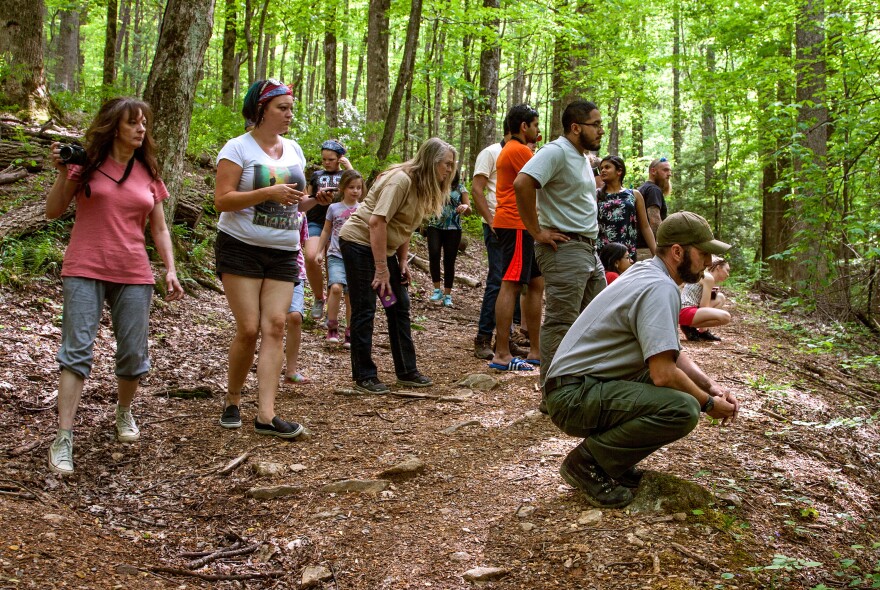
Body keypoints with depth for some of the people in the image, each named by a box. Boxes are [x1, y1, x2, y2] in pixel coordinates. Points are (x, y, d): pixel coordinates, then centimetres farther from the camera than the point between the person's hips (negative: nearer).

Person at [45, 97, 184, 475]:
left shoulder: (148, 173, 10)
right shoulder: (87, 164, 1)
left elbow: (159, 230, 14)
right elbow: (53, 212, 2)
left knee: (134, 354, 3)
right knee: (77, 351, -9)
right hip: (85, 272, -3)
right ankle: (63, 440, -8)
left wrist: (170, 270, 4)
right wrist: (63, 173, -10)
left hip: (133, 275, 3)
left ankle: (124, 412, 31)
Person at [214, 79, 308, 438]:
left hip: (283, 253, 5)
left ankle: (266, 415, -9)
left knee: (275, 327, -6)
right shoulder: (238, 148, -4)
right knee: (249, 329, -8)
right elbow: (222, 200, -12)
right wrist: (269, 194, -22)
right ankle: (232, 401, 14)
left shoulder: (294, 149, 14)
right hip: (241, 249, -5)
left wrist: (301, 199, 3)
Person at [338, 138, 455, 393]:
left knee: (399, 307, 10)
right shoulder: (400, 180, -23)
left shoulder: (423, 187, 6)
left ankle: (406, 371, 18)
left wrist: (403, 261, 4)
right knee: (364, 310, -5)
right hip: (359, 242, -10)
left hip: (384, 247, 10)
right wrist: (381, 268, -27)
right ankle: (364, 376, 4)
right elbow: (376, 222, -28)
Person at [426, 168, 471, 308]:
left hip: (453, 229, 0)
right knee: (434, 254, -20)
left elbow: (469, 211, 5)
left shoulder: (460, 188, 8)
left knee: (449, 261, 0)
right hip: (435, 227, 0)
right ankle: (437, 290, -9)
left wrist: (465, 207, -17)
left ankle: (447, 295, 8)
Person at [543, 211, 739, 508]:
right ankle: (588, 462, -10)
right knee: (684, 408, -26)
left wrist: (711, 386, 4)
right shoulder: (660, 288, -18)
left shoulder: (647, 273, 13)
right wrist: (708, 403, -9)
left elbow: (672, 354, 18)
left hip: (594, 383, 10)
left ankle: (612, 458, 10)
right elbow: (663, 373, -25)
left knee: (692, 385, 9)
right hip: (576, 395, -10)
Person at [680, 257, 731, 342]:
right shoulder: (709, 278, -6)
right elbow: (704, 305, -10)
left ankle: (702, 331, 9)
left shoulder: (704, 276, 25)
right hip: (686, 312, -11)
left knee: (720, 298, 19)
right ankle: (690, 327, -10)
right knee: (725, 317, -25)